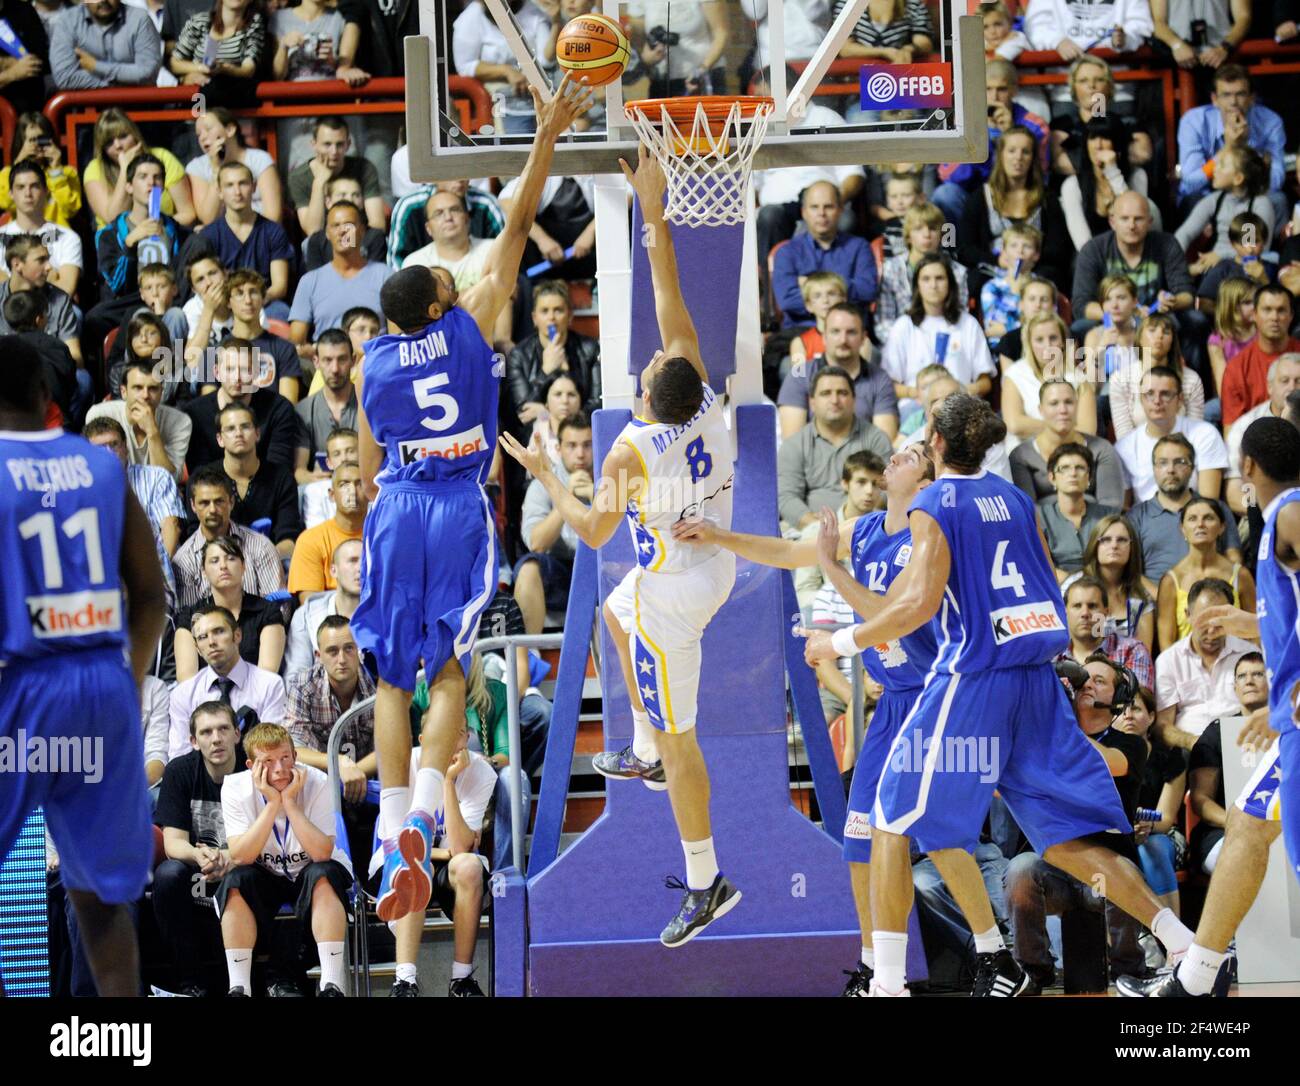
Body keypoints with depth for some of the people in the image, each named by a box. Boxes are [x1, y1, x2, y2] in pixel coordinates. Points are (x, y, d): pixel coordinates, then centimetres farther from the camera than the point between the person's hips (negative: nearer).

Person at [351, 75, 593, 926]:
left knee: (394, 678, 6)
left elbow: (370, 470, 9)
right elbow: (517, 227, -2)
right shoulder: (470, 327, -3)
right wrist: (548, 138, 1)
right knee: (449, 674, 0)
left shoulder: (375, 365, 4)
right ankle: (421, 818, -21)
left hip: (396, 510, 2)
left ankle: (394, 840, -3)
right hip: (461, 506, -2)